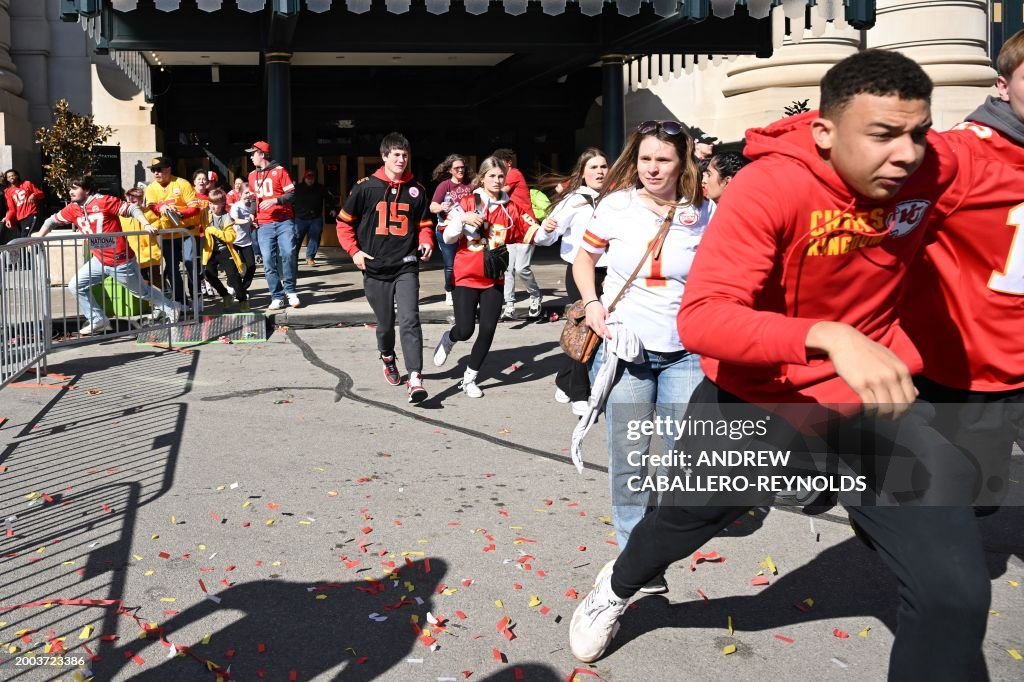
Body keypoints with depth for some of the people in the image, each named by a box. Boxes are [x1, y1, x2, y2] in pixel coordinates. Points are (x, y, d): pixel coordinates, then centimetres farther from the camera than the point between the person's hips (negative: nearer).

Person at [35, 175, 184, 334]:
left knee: (142, 291, 8)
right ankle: (99, 320, 11)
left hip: (121, 261, -6)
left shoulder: (104, 201, -15)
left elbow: (132, 209, -15)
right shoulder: (73, 209, 2)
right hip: (99, 261, 6)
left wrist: (146, 225, -28)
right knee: (76, 286, 1)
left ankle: (173, 309, 28)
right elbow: (52, 221, 14)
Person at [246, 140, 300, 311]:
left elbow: (292, 195, -6)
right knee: (268, 261, -3)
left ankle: (290, 291, 0)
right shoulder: (252, 175, 16)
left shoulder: (279, 171, 0)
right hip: (264, 225, 4)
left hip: (284, 222, -4)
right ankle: (277, 297, 0)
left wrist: (275, 200, -19)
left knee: (288, 254, -17)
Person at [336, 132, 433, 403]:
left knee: (410, 320, -16)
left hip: (406, 267, 0)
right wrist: (354, 250, -5)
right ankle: (388, 358, 44)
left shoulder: (416, 190, 5)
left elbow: (424, 223, 16)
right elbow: (344, 221, 5)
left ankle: (415, 379, -21)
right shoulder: (366, 187, -2)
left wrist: (426, 242, -4)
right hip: (375, 269, 0)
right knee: (385, 324, 12)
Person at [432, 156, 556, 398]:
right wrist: (462, 219, -23)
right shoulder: (467, 203, -5)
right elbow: (448, 237, -6)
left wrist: (545, 229, -22)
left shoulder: (510, 209, 3)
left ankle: (469, 379, 16)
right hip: (466, 277, -3)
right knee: (465, 330, -7)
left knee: (488, 330, -2)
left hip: (493, 279, 3)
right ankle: (448, 339, 31)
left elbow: (531, 233, -2)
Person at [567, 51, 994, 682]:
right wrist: (827, 336, -50)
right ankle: (618, 587, 58)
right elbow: (700, 317, -38)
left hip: (873, 392, 3)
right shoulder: (769, 185, -27)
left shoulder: (935, 167, -12)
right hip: (759, 392, -2)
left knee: (955, 591, -9)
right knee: (685, 515, 22)